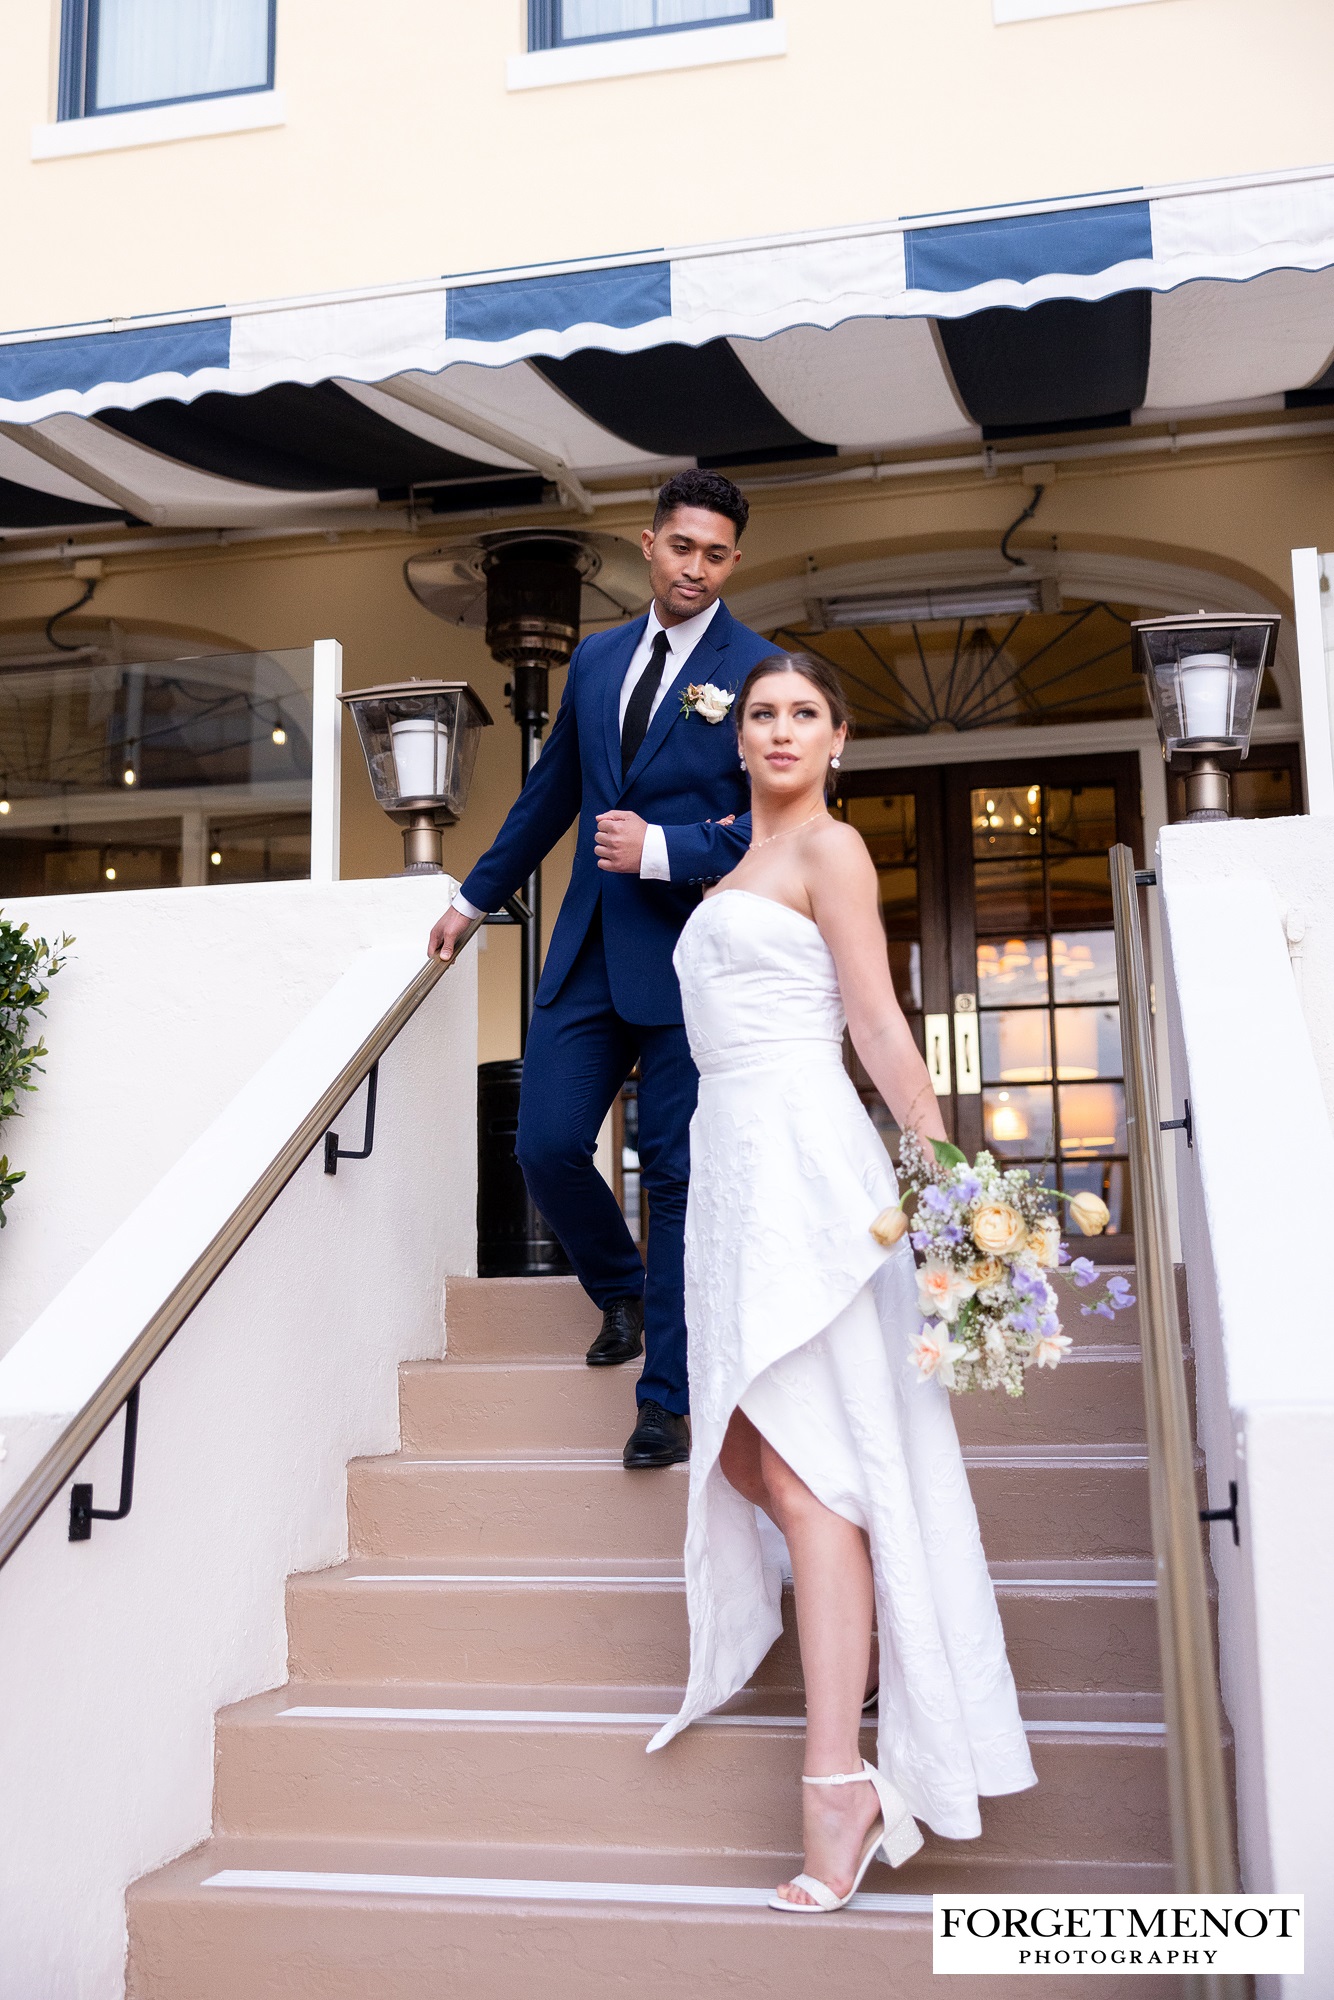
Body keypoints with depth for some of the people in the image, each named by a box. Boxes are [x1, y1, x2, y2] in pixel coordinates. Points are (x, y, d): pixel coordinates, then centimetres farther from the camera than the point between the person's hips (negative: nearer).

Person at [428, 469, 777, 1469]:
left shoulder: (755, 671, -4)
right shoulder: (596, 657, 13)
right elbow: (551, 792, 23)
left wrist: (661, 848, -21)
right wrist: (475, 898, 29)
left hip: (691, 958, -5)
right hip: (589, 950, 5)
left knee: (678, 1173, -1)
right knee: (548, 1145, 2)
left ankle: (667, 1399, 11)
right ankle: (622, 1291, 32)